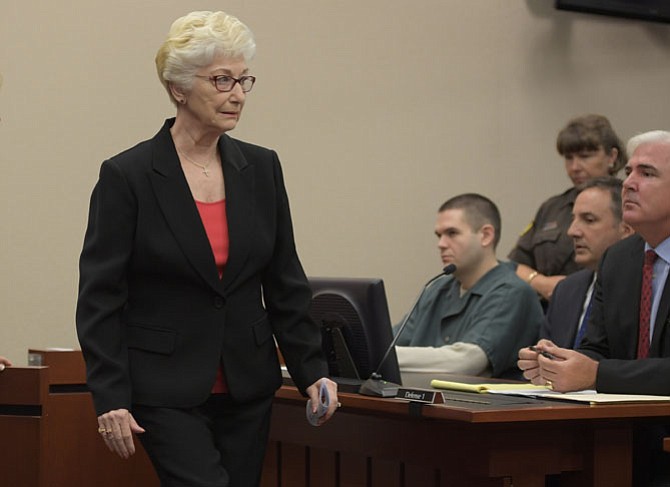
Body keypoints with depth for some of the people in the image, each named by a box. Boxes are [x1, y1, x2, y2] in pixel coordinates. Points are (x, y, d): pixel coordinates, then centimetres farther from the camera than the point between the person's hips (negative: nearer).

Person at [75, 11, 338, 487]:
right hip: (168, 390, -5)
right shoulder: (126, 176, -9)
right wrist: (110, 398, -14)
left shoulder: (261, 168, 4)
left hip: (247, 388, 5)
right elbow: (100, 297, -9)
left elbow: (286, 282, 9)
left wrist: (312, 370, 1)